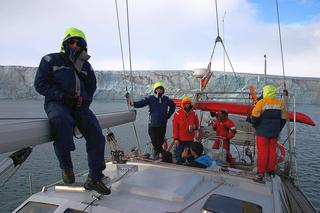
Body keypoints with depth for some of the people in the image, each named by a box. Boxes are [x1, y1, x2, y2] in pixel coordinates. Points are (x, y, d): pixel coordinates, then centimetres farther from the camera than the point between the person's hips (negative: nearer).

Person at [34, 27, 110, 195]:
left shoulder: (86, 66, 19)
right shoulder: (51, 60, 7)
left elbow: (91, 88, 24)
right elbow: (40, 84, -1)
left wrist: (83, 99, 2)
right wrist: (62, 96, -16)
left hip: (79, 105, 4)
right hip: (56, 103, -4)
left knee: (96, 136, -15)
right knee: (61, 119, -40)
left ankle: (94, 179, -3)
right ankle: (66, 165, -21)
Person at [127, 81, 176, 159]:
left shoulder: (166, 99, 6)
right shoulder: (150, 98, -3)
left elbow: (173, 106, 23)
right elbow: (140, 103, -15)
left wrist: (168, 115, 15)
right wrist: (132, 103, -34)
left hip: (163, 124, 2)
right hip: (153, 124, -2)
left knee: (160, 141, 7)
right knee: (155, 142, 1)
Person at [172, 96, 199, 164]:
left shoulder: (193, 113, 5)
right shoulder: (178, 113, -5)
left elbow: (197, 123, 17)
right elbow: (175, 127, -5)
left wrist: (195, 126, -8)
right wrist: (175, 138, -8)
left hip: (190, 139, 3)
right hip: (180, 139, -3)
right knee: (179, 154, 4)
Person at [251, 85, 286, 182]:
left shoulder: (261, 102, -11)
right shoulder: (280, 103, 6)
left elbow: (255, 117, -14)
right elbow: (283, 119, 11)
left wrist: (255, 126, 4)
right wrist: (278, 129, 19)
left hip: (262, 132, -5)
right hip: (274, 133, 5)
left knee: (262, 151, -1)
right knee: (272, 151, 13)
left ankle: (261, 172, 0)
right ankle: (271, 170, 23)